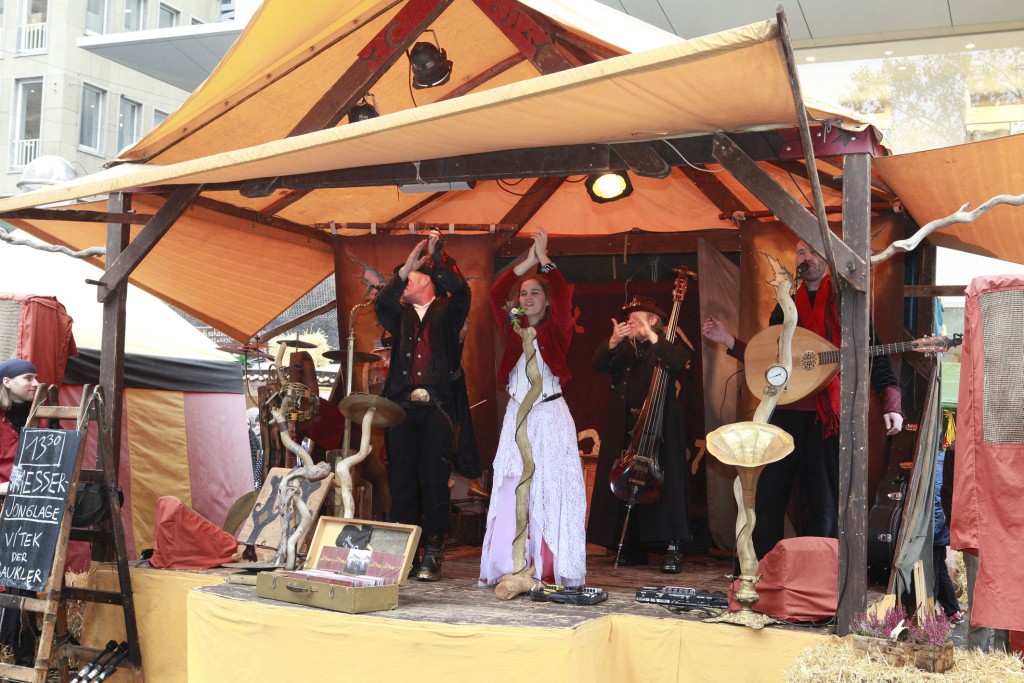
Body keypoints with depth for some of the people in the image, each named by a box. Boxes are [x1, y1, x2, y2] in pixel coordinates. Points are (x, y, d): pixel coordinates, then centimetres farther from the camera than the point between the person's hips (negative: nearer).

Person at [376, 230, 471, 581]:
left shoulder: (446, 312, 11)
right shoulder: (400, 314, 19)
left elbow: (461, 291, -8)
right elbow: (382, 306, -1)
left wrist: (437, 254, -10)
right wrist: (405, 267, -8)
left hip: (437, 407, -3)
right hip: (402, 406, 3)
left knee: (435, 480, -5)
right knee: (402, 480, 3)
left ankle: (433, 553, 0)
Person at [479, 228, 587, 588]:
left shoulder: (557, 329, 5)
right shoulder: (513, 328, 13)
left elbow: (562, 296, -11)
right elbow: (496, 294, 2)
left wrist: (544, 260, -11)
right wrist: (527, 262, -1)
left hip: (550, 415, -3)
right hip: (516, 416, 3)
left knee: (551, 491, -7)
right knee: (511, 493, -3)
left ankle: (553, 573, -7)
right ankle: (510, 570, -1)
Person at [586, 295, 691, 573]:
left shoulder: (668, 347, 4)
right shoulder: (624, 349, 18)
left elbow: (679, 361, -18)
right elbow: (599, 363, 2)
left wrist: (652, 337, -24)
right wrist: (612, 342, -15)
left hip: (658, 426, -5)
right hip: (623, 426, 5)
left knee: (663, 483, -9)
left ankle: (672, 549, -8)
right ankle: (633, 549, 12)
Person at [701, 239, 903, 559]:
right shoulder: (785, 308, 14)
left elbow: (875, 357, -4)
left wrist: (891, 405, -17)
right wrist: (729, 341, 9)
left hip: (828, 416, -4)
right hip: (786, 412, 4)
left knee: (823, 505, 1)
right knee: (769, 498, 5)